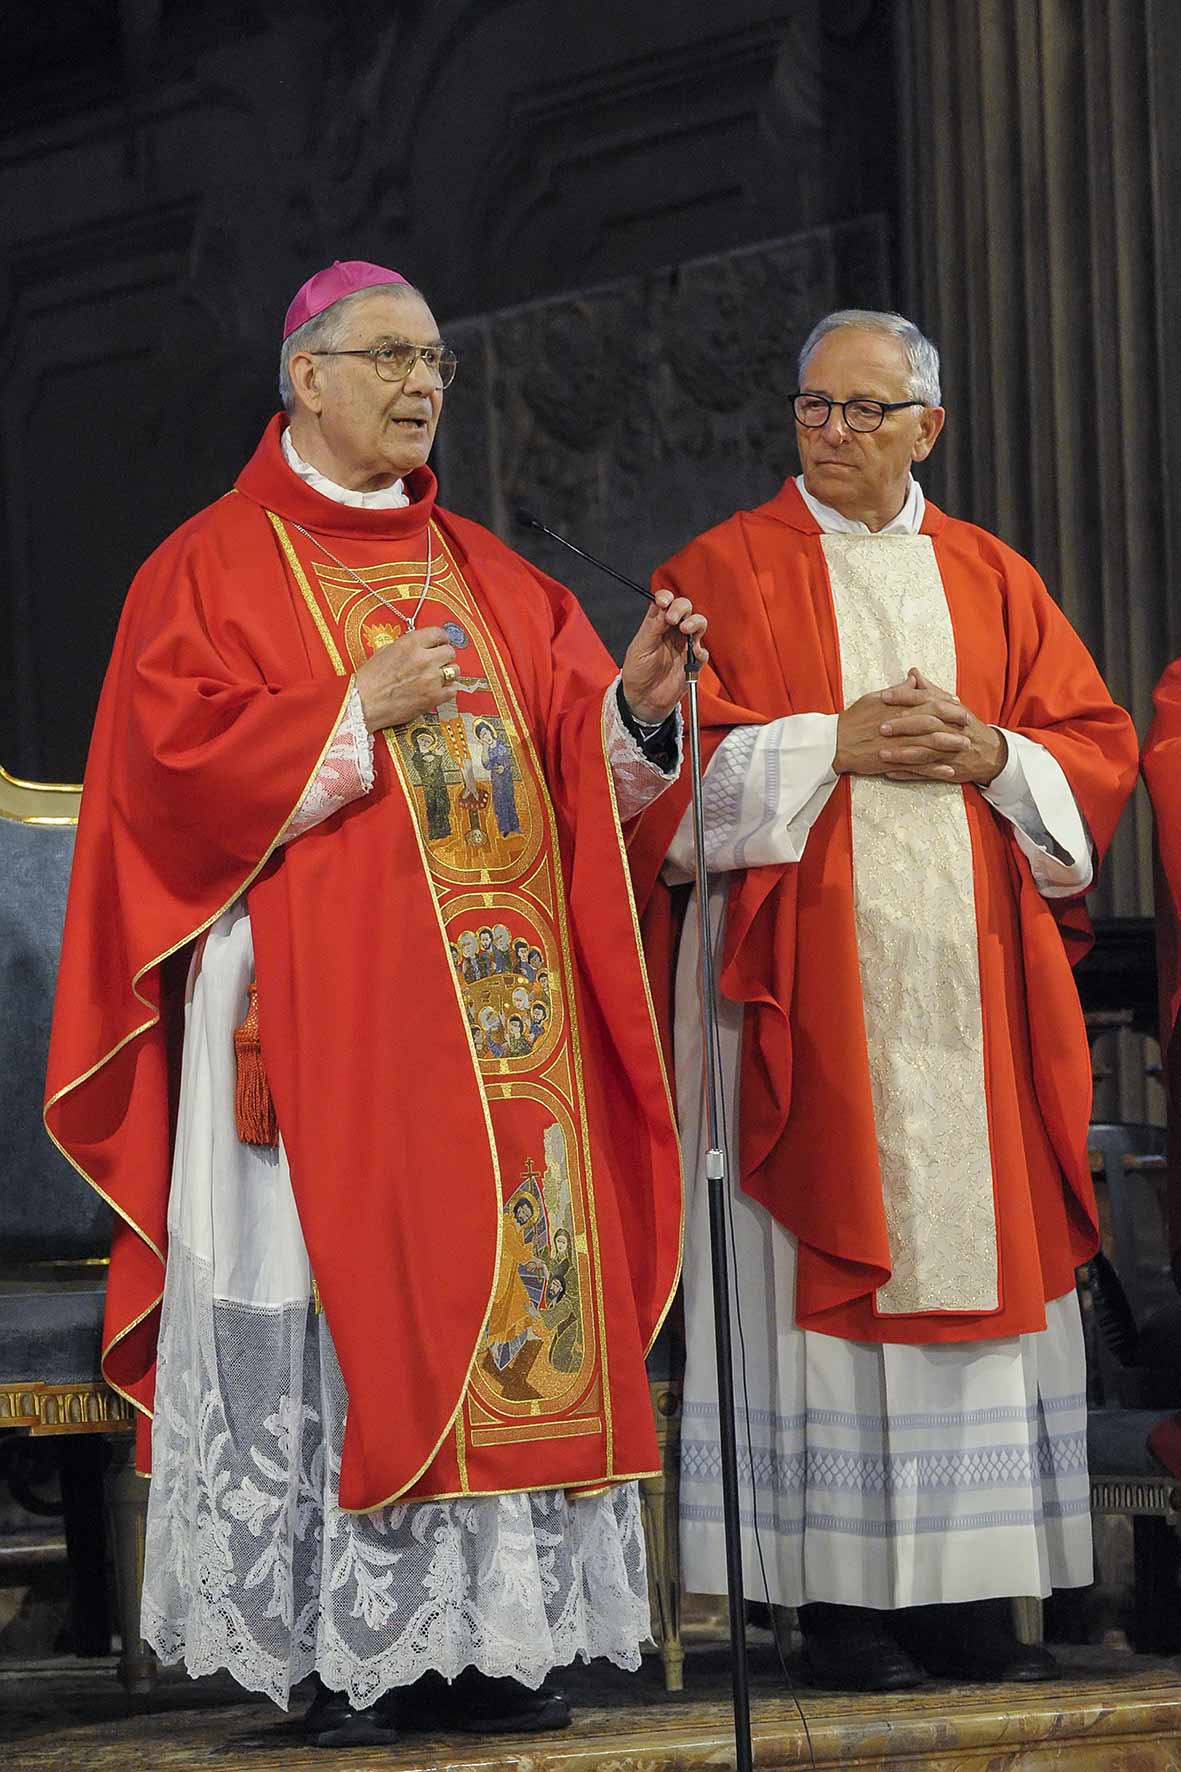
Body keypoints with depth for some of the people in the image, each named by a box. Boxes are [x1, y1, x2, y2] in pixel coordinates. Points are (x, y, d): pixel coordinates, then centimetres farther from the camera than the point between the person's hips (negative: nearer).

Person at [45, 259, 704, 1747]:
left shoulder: (487, 577, 20)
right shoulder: (214, 567, 4)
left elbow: (581, 771, 14)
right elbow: (175, 760, -8)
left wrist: (636, 706, -7)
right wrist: (359, 716, -15)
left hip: (499, 1001, 5)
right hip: (324, 1004, -5)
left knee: (507, 1281, 0)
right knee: (340, 1298, -9)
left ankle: (484, 1637, 2)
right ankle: (345, 1650, -7)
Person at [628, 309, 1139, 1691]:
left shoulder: (994, 582, 15)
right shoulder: (726, 573, 6)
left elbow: (1098, 749, 12)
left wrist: (993, 755, -7)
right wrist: (834, 744, -12)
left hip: (967, 977, 3)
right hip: (807, 978, -3)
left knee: (975, 1262, 1)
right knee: (824, 1270, -7)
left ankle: (969, 1594, 5)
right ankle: (838, 1592, -4)